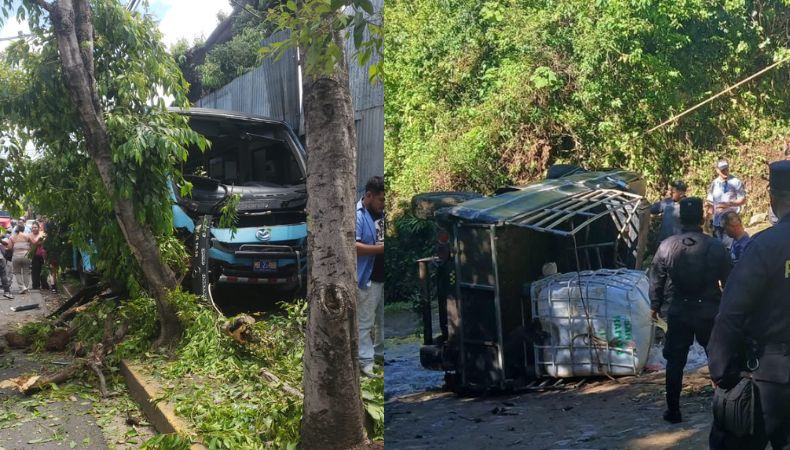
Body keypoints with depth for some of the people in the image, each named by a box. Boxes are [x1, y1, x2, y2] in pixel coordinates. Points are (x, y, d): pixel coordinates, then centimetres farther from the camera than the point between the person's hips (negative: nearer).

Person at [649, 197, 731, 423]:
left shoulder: (666, 246, -6)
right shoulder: (716, 247, -8)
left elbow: (656, 281, 1)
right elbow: (728, 281, 0)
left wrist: (655, 305, 15)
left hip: (678, 312, 0)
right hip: (710, 311, 0)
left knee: (675, 362, 9)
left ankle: (673, 411, 11)